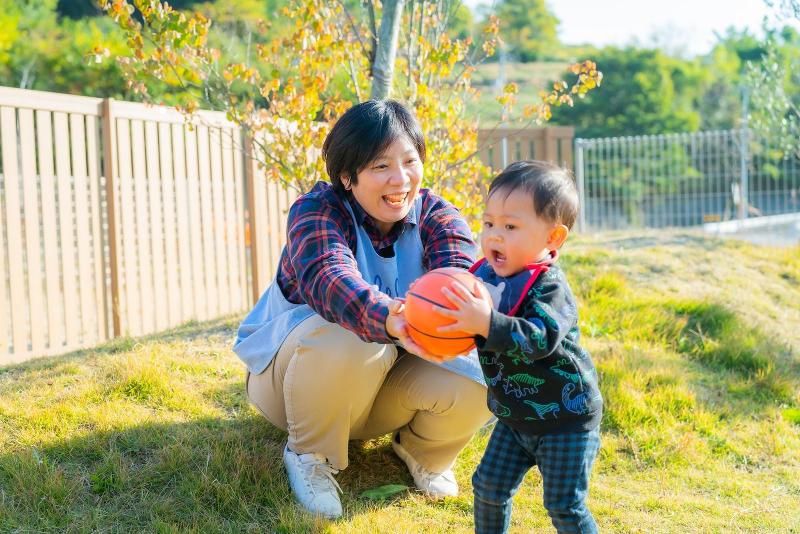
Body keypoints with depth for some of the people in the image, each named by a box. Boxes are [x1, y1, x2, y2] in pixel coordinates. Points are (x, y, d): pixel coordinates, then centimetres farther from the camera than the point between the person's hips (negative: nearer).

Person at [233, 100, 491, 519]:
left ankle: (422, 450, 8)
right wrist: (391, 319, -63)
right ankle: (309, 454, -9)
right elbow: (329, 280, -41)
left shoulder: (438, 216, -10)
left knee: (479, 375, -26)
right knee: (348, 337, -37)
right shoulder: (318, 211, -19)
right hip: (294, 367, -3)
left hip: (389, 384, 3)